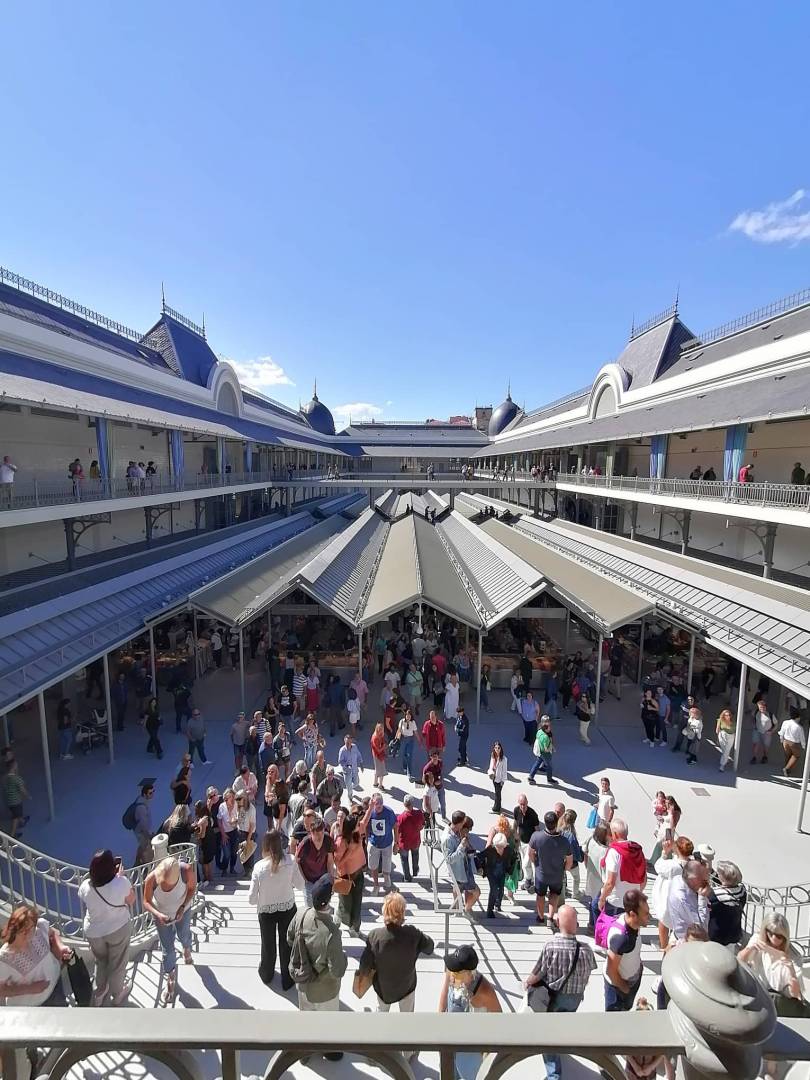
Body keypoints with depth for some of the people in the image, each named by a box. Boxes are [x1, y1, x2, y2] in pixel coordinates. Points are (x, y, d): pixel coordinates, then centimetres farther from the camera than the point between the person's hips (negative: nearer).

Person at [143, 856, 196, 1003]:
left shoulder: (186, 870, -39)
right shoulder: (151, 878, -38)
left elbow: (192, 887, -18)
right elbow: (146, 902, -20)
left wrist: (183, 906, -29)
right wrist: (158, 914, -35)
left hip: (182, 911, 1)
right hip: (162, 915, 0)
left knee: (184, 935, 28)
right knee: (167, 948, 12)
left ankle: (187, 950, 65)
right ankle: (171, 979, 43)